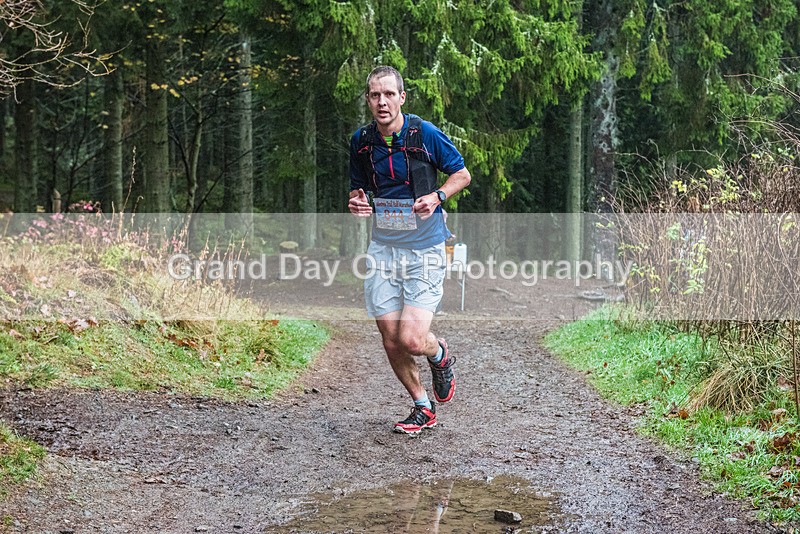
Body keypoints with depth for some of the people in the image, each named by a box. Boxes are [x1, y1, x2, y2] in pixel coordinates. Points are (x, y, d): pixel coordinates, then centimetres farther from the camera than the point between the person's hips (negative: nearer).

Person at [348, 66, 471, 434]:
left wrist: (436, 197, -16)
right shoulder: (361, 141, 2)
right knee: (391, 341, 2)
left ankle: (439, 355, 23)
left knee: (411, 340, -14)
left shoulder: (425, 134, -10)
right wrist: (357, 201, -7)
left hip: (424, 248, -4)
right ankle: (423, 408, 24)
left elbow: (462, 174, 2)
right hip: (383, 247, 4)